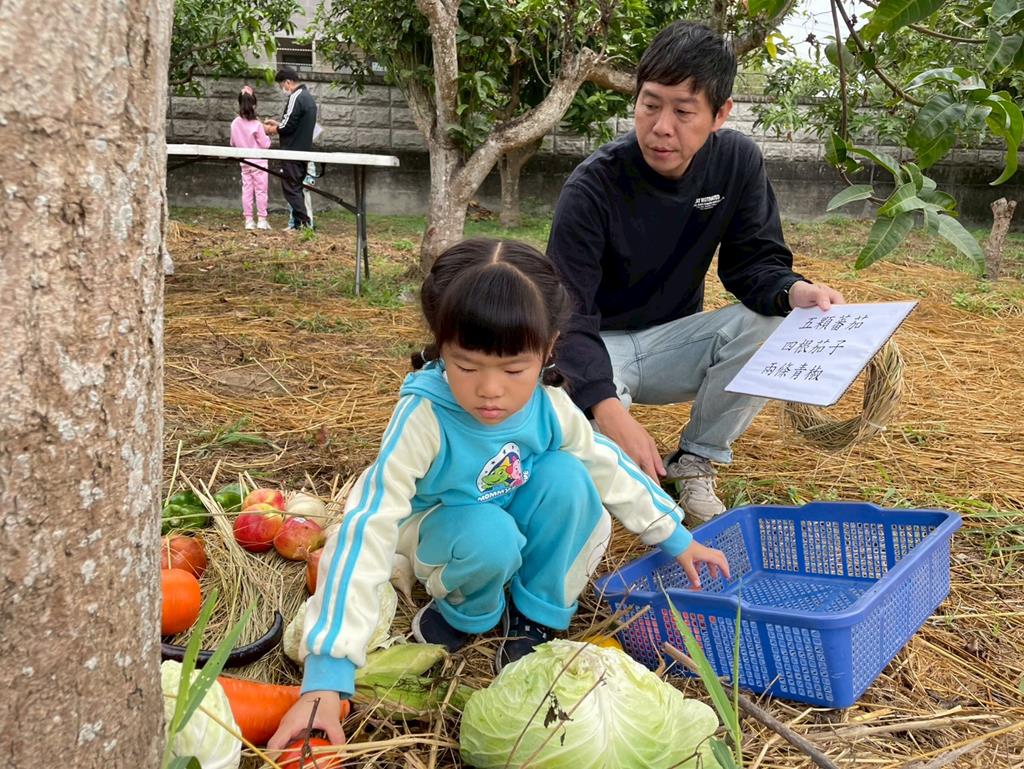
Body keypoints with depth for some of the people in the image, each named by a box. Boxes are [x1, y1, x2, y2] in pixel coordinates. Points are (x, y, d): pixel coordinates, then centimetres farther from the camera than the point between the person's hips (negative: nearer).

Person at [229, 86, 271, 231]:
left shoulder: (235, 123, -2)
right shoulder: (256, 124, -17)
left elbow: (233, 143, 7)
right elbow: (265, 144, -12)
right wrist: (267, 136, 6)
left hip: (244, 162, 5)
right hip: (258, 162, -5)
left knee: (246, 190, 8)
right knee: (261, 190, 2)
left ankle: (248, 220, 8)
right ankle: (262, 220, 3)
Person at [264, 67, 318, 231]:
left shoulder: (296, 98, -15)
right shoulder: (308, 97, 16)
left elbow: (287, 127, -18)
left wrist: (270, 129, -2)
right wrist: (276, 123, 18)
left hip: (293, 151, -10)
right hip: (304, 150, 10)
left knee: (291, 187, -6)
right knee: (297, 187, 13)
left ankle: (303, 222, -9)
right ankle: (298, 222, 15)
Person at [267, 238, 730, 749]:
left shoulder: (547, 405, -21)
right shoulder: (424, 418, -35)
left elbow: (608, 467, -2)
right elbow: (367, 530, -41)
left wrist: (674, 537, 6)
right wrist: (326, 674, -46)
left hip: (517, 530, 4)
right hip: (444, 538, -4)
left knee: (566, 475, -24)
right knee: (488, 534, -36)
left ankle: (534, 617, -6)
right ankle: (467, 611, -2)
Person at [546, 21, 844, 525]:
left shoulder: (737, 162, -11)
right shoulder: (594, 186, -24)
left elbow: (751, 261, -5)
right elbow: (567, 316, -30)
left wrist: (792, 291, -31)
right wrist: (609, 410, -47)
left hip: (674, 341, 4)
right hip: (597, 347, -4)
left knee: (776, 326, -24)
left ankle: (694, 464, -5)